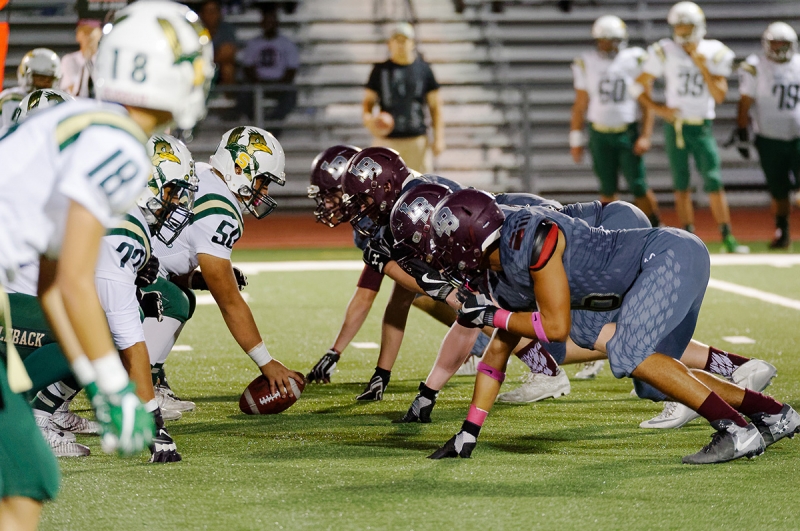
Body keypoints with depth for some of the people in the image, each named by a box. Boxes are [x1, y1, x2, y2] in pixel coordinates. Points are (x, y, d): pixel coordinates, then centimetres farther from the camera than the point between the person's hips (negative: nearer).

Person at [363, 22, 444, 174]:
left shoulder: (424, 69, 7)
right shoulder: (380, 70, 7)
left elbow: (435, 105, 9)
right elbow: (368, 101, 10)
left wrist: (438, 138, 1)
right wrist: (368, 119, -13)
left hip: (417, 140, 0)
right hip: (386, 140, 0)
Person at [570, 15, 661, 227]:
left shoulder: (634, 61, -4)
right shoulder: (587, 64, 1)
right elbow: (580, 105, 9)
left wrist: (645, 136, -8)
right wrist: (576, 140, 8)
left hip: (627, 132, -2)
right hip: (600, 135, 2)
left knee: (639, 187, -5)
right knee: (607, 190, 4)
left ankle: (655, 228, 11)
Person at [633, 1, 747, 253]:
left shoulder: (714, 54, 1)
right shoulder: (665, 52, -1)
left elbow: (720, 96, -4)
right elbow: (640, 85, 6)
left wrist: (703, 67, -12)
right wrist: (657, 109, -7)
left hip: (702, 127, 0)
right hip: (675, 125, 0)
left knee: (714, 183, -7)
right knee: (681, 185, 4)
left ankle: (728, 239, -3)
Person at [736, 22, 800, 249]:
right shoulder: (755, 67, -5)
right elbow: (745, 104, -2)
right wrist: (742, 135, -4)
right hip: (769, 140, -1)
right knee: (779, 191, 5)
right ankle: (782, 232, 21)